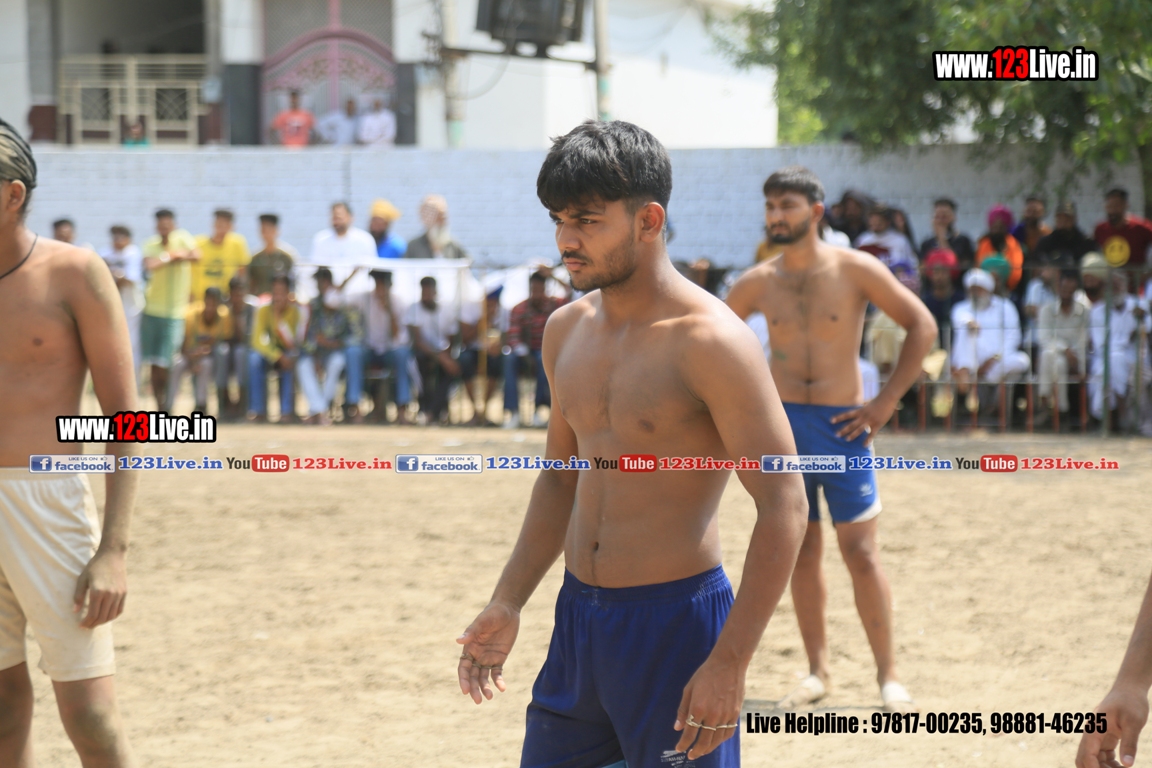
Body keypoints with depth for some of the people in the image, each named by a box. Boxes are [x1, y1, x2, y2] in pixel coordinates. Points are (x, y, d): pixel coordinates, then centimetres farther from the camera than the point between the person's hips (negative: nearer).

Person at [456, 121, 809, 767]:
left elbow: (783, 508, -16)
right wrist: (509, 605, 14)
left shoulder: (711, 342, -15)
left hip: (678, 622, -7)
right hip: (579, 618, 7)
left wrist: (729, 663, -20)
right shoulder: (567, 331, 9)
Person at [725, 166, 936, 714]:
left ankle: (888, 674, 3)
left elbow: (922, 326, -2)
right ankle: (817, 670, 14)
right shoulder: (758, 283, 3)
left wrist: (886, 401, -6)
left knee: (861, 551, -4)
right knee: (801, 551, 6)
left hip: (842, 425, -3)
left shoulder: (856, 270, -5)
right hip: (782, 423, 3)